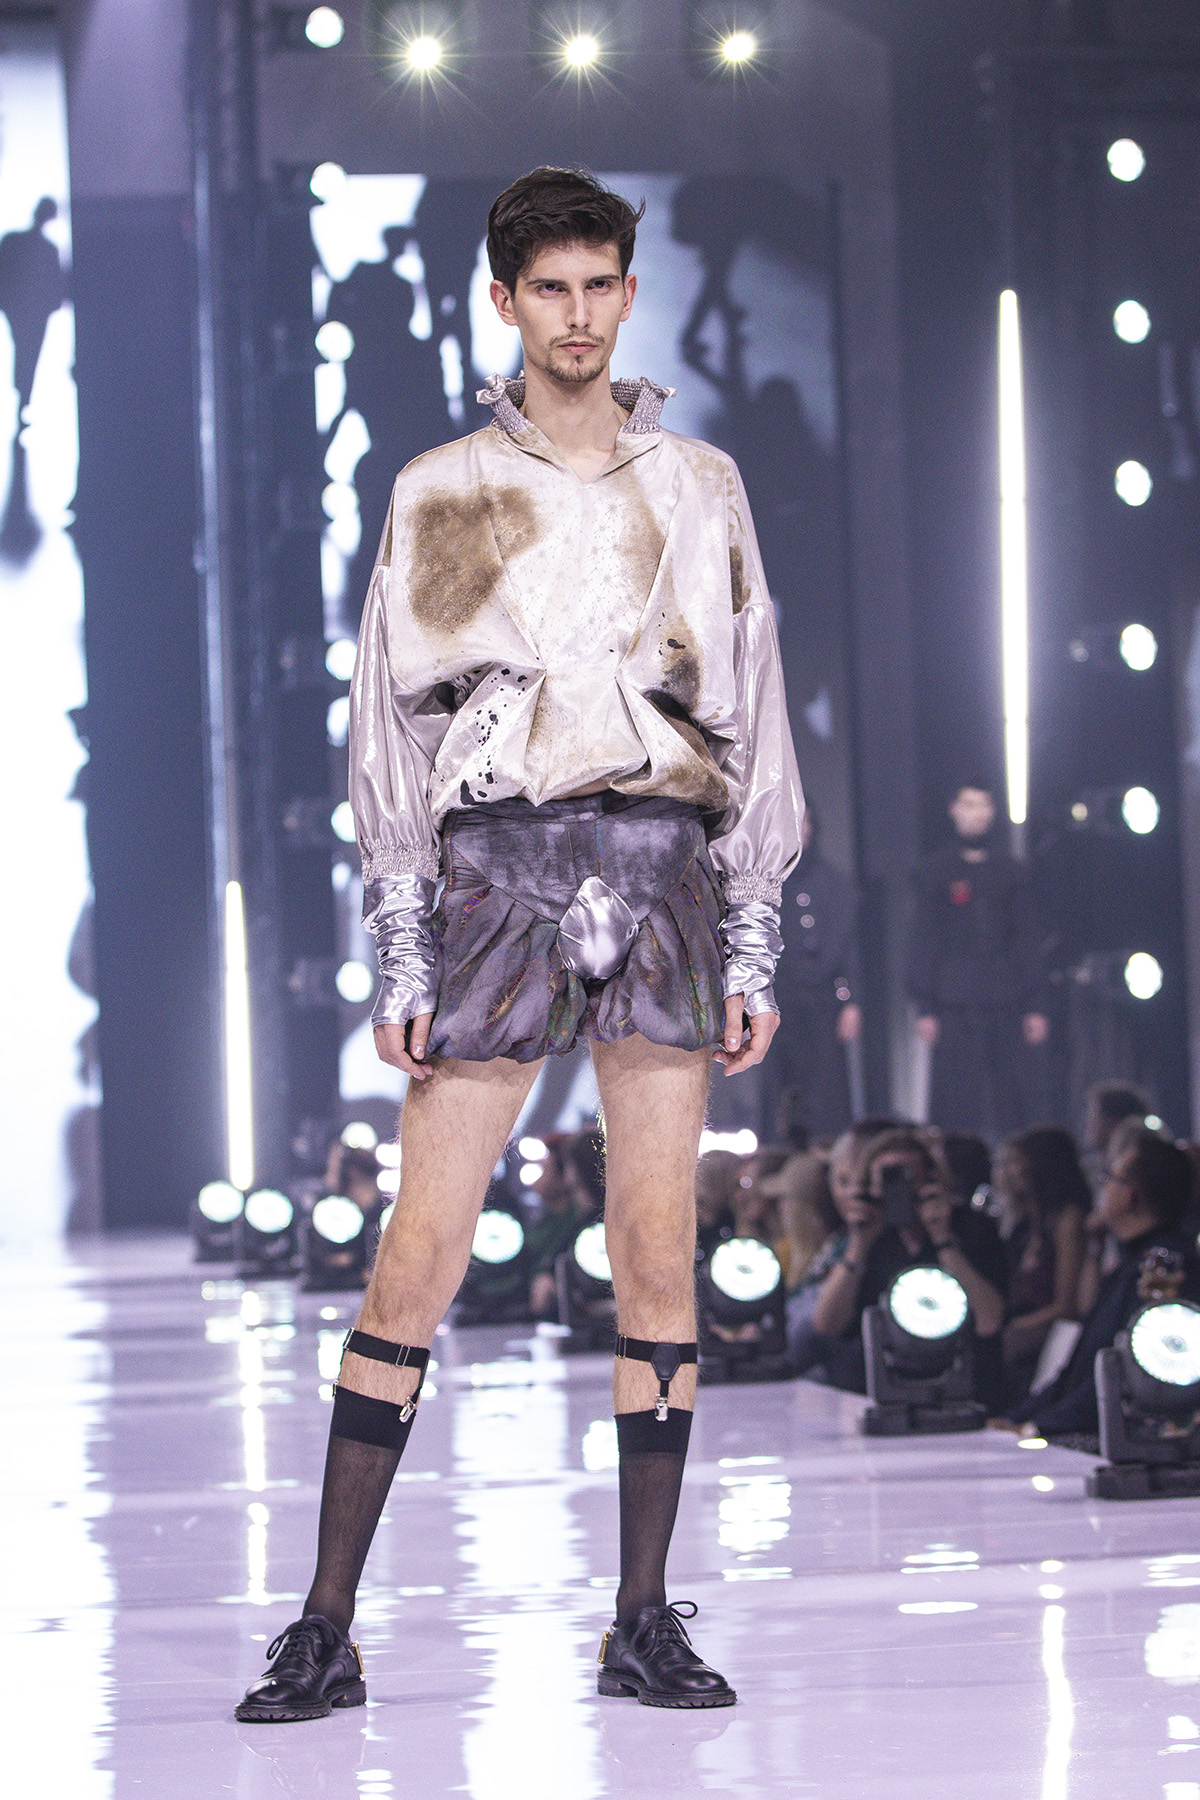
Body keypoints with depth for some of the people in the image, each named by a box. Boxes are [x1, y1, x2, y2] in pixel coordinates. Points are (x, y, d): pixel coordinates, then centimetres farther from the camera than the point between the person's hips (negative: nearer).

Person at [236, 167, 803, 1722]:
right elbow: (391, 734, 7)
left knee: (659, 1265, 0)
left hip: (669, 869, 1)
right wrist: (400, 962, 0)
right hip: (500, 872, -1)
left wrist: (755, 947, 5)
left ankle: (644, 1627, 7)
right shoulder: (440, 495, 8)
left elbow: (753, 722, 12)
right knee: (414, 1261, -5)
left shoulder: (699, 488, 12)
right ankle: (326, 1630, 0)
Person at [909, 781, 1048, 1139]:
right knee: (959, 1105, -5)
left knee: (1020, 1099, -4)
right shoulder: (935, 871, 6)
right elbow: (922, 943, 4)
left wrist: (1034, 1005, 5)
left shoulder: (1010, 871, 13)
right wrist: (924, 1007, -4)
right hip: (955, 1005, -2)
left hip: (1007, 1004, 2)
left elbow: (1026, 939, 13)